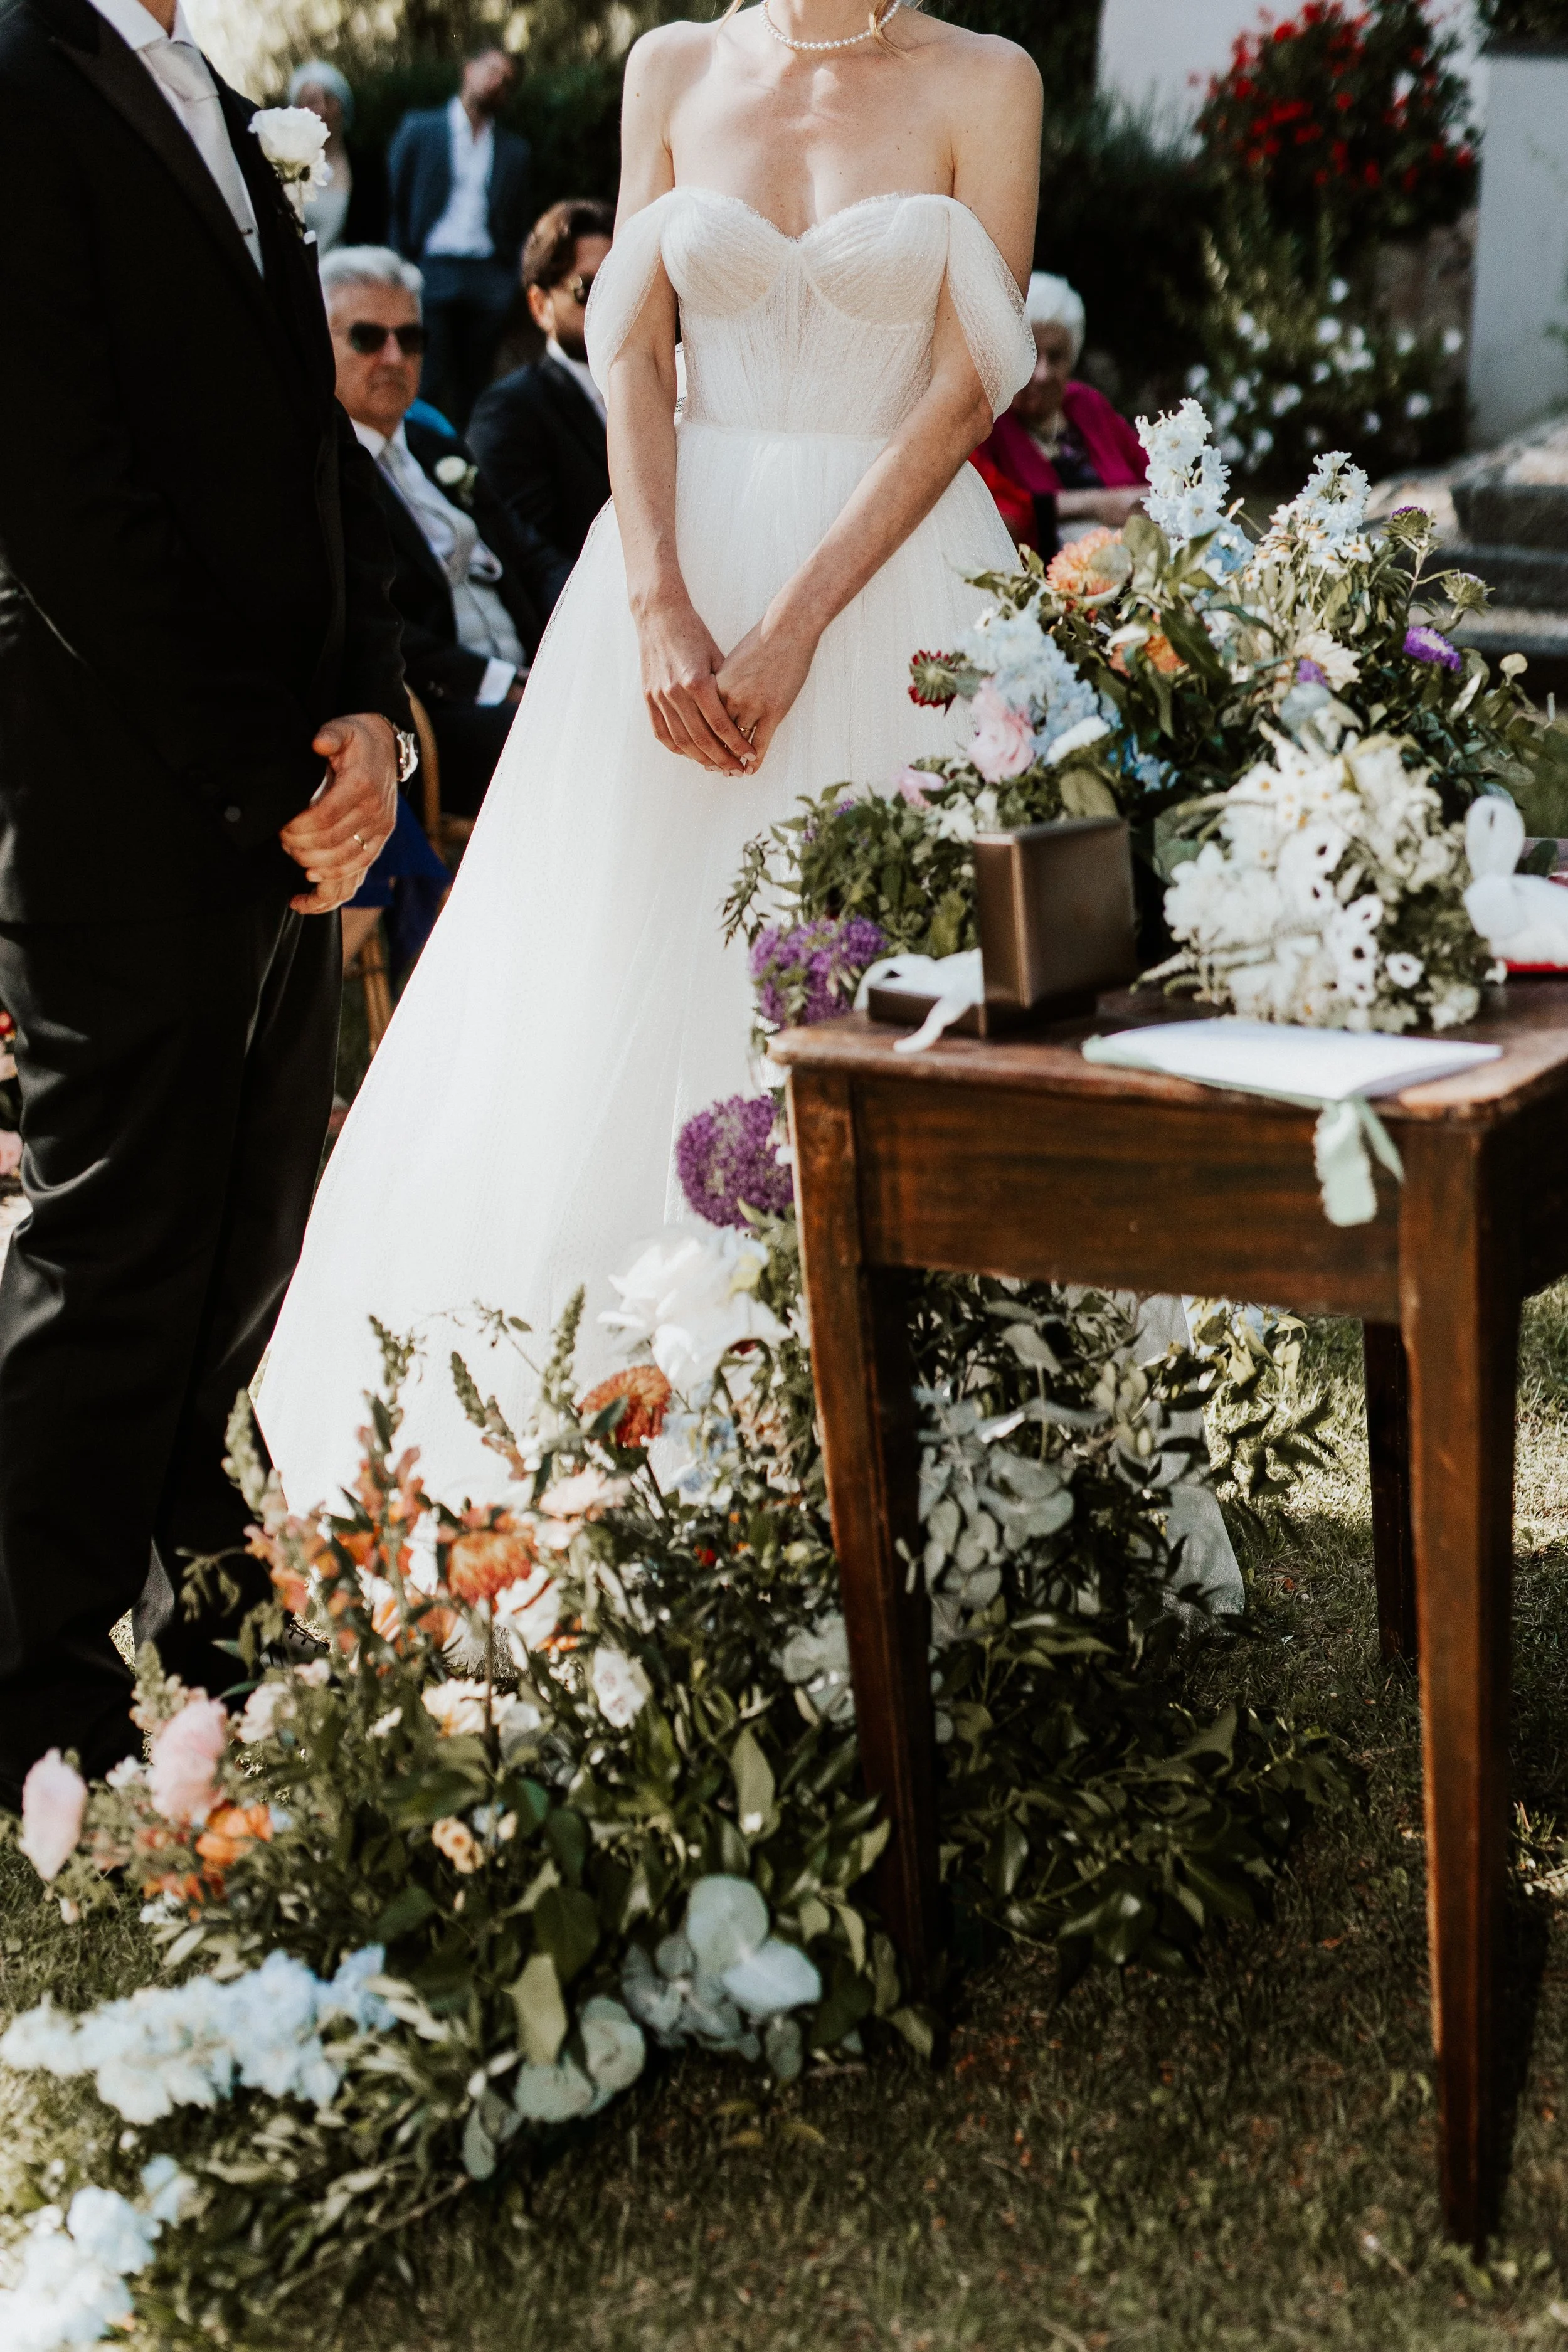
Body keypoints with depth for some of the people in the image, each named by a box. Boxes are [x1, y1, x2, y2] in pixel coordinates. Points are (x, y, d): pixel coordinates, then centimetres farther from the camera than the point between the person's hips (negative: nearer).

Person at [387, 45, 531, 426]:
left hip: (490, 278, 2)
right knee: (432, 387, -8)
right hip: (433, 270, -2)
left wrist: (512, 282, 5)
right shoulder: (419, 128, 8)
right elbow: (396, 204, 7)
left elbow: (518, 222, 17)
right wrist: (401, 271, -1)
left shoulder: (514, 149, 15)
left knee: (475, 387, 0)